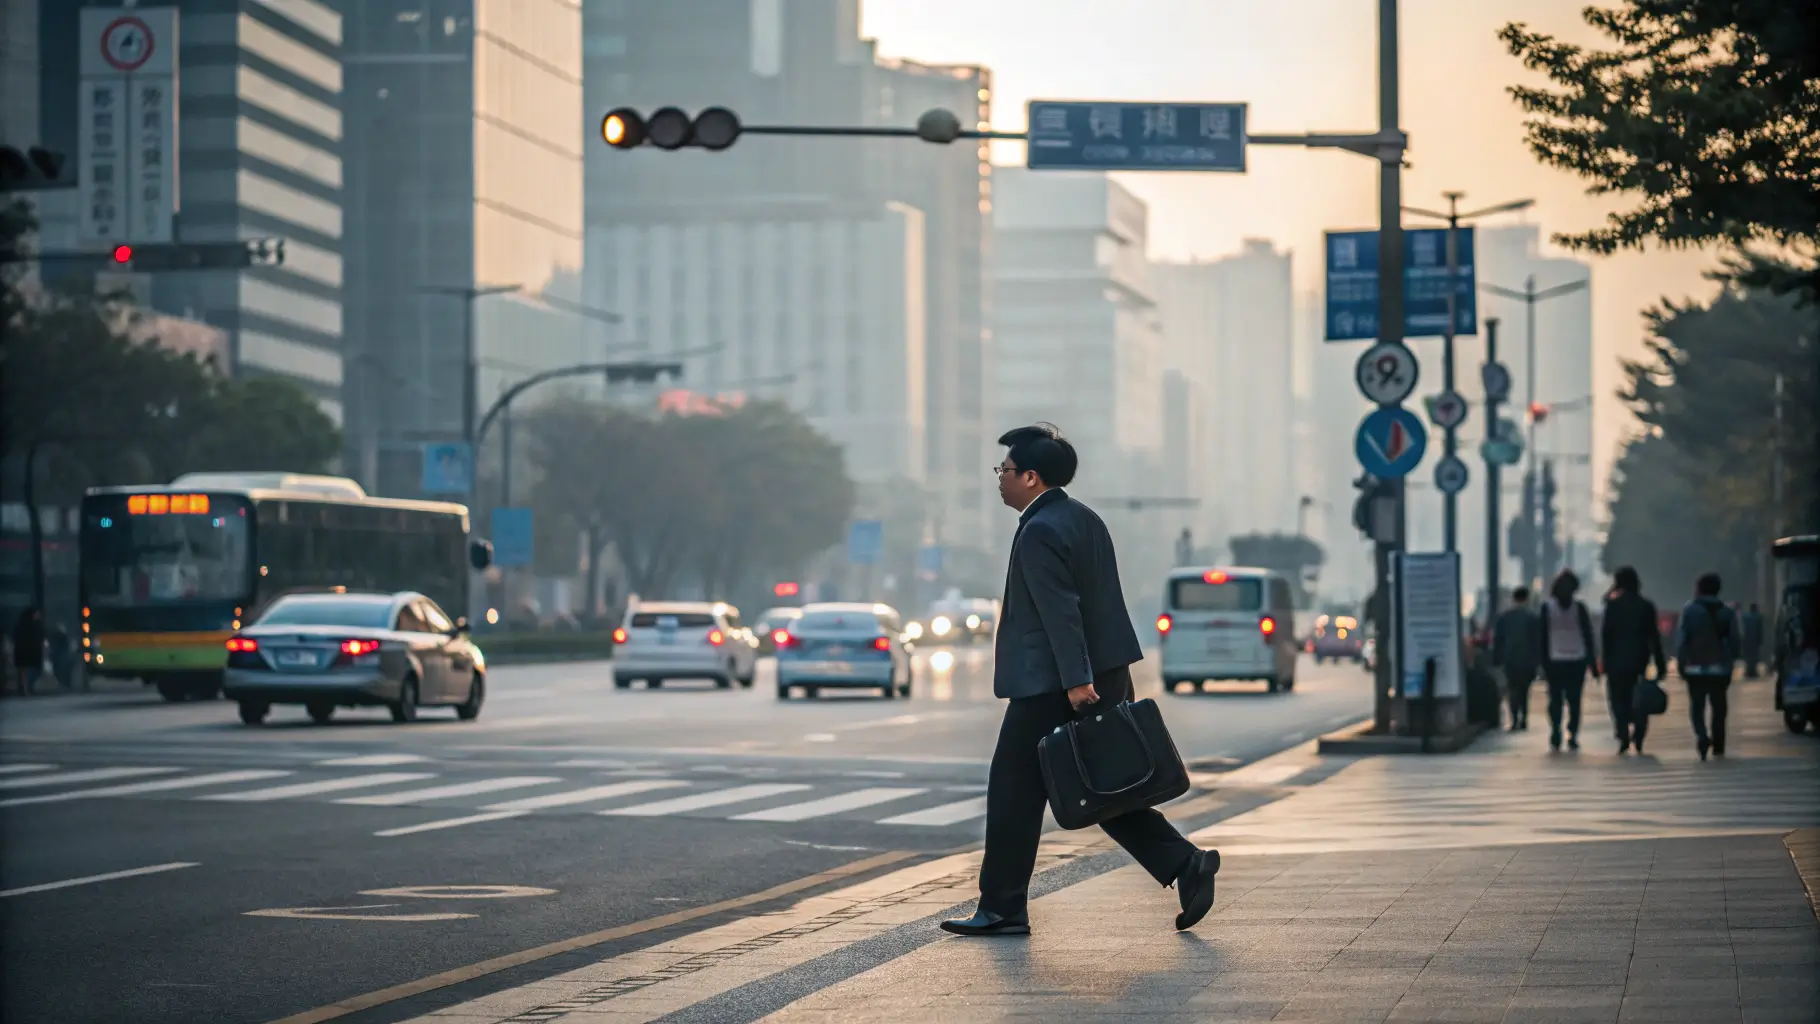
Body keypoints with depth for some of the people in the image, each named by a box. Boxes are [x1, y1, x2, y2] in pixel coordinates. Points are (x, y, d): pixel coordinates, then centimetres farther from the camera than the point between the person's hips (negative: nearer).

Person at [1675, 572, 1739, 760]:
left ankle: (1702, 736, -24)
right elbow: (1733, 641, 2)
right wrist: (1730, 663, 10)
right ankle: (1718, 746, 15)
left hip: (1696, 668, -2)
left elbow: (1681, 639, -9)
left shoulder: (1689, 610, -5)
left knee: (1697, 706, 1)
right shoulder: (1727, 613, 3)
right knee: (1719, 707, 13)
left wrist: (1681, 665, -2)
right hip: (1720, 669, 2)